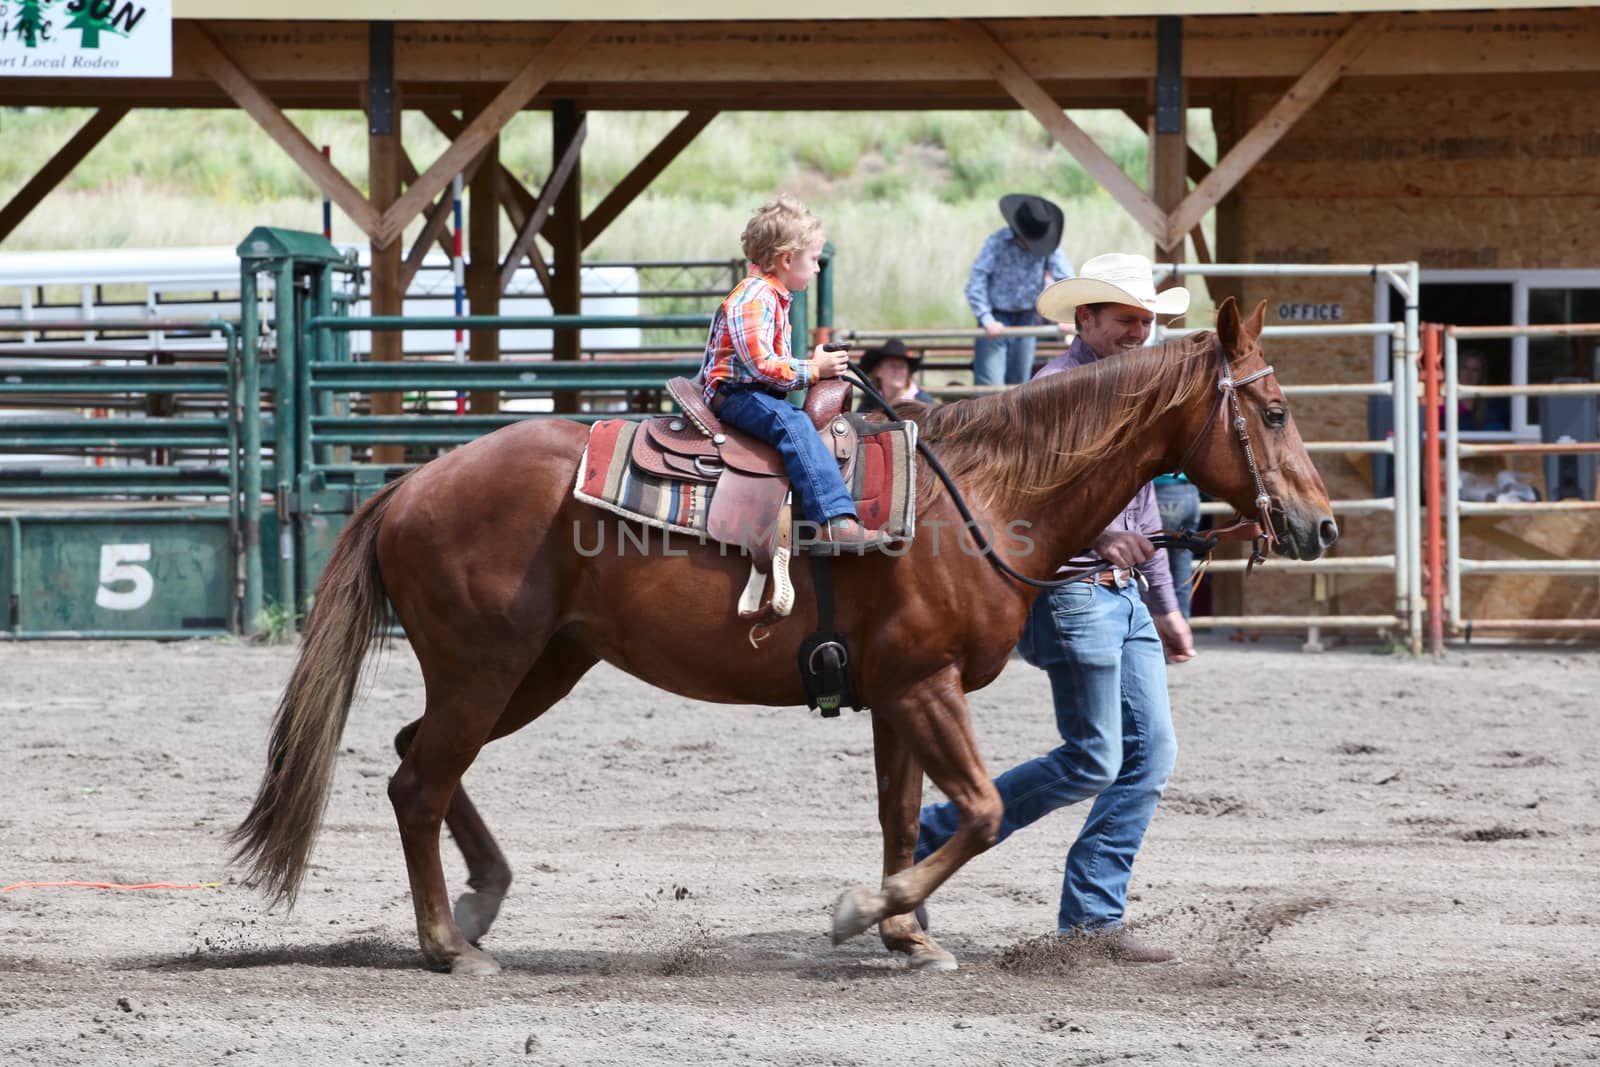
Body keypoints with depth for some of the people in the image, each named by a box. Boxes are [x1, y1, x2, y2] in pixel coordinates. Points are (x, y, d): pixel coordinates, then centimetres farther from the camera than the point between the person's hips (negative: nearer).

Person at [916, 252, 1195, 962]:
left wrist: (1165, 607, 25)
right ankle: (932, 836, 2)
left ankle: (1092, 916, 6)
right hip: (1071, 588, -9)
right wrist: (1096, 532, -34)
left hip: (1122, 594, 9)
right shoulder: (1059, 385, -11)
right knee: (1093, 762, -9)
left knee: (1151, 755, 3)